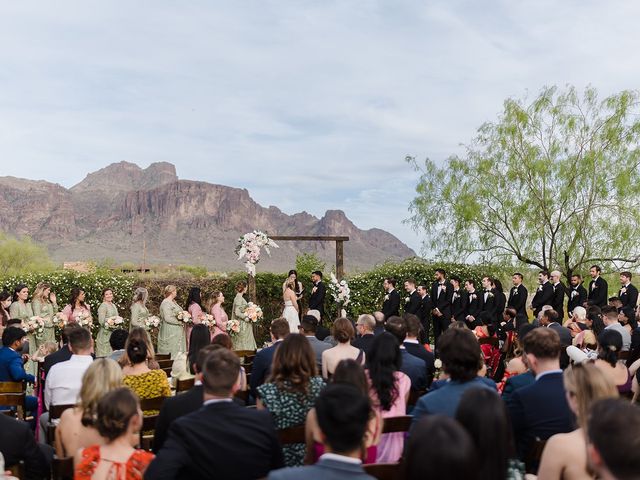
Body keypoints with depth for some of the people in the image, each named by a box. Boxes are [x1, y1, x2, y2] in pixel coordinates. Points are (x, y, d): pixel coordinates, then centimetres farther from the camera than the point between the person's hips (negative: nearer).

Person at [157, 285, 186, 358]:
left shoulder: (173, 302, 16)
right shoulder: (166, 303, -14)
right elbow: (167, 318, -21)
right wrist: (180, 322, -14)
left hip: (177, 332, 10)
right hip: (170, 332, -10)